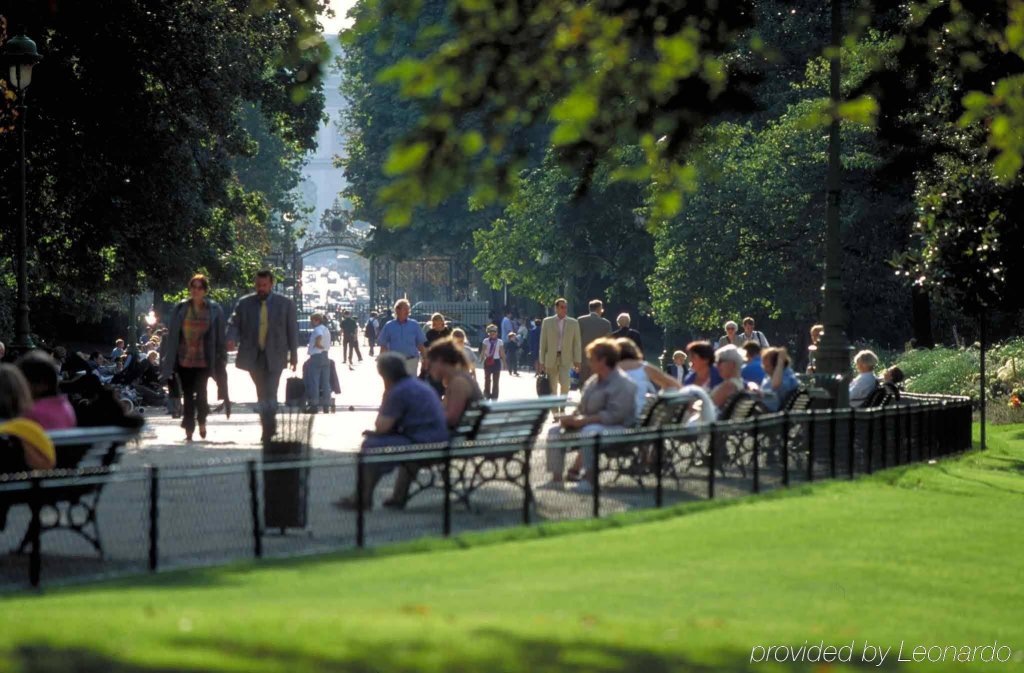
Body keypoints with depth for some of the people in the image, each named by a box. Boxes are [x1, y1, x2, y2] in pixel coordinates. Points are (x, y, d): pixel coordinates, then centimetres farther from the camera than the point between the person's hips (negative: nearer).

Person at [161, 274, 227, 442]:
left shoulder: (214, 310, 2)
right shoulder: (180, 309, 4)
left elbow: (220, 337, 5)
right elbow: (171, 334, 7)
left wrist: (220, 359, 2)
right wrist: (168, 360, 4)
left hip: (204, 360, -1)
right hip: (184, 358, 1)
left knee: (201, 391, -9)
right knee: (188, 395, 2)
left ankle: (202, 422, 17)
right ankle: (189, 430, 9)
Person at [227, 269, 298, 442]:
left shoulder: (285, 304, 3)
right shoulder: (244, 303, 5)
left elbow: (292, 330, 5)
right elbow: (234, 324, 3)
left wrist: (294, 355, 2)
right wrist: (232, 340, -19)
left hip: (274, 356, -3)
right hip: (253, 355, 3)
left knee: (270, 394, -12)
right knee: (262, 394, 11)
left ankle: (268, 430, -9)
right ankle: (269, 426, 24)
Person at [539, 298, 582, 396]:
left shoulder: (573, 323, 6)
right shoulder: (547, 322, 5)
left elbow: (577, 343, 6)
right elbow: (543, 343, 5)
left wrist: (577, 361, 0)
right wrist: (542, 362, 2)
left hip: (566, 359, -1)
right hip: (551, 359, 1)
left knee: (565, 384, -17)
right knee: (551, 387, 5)